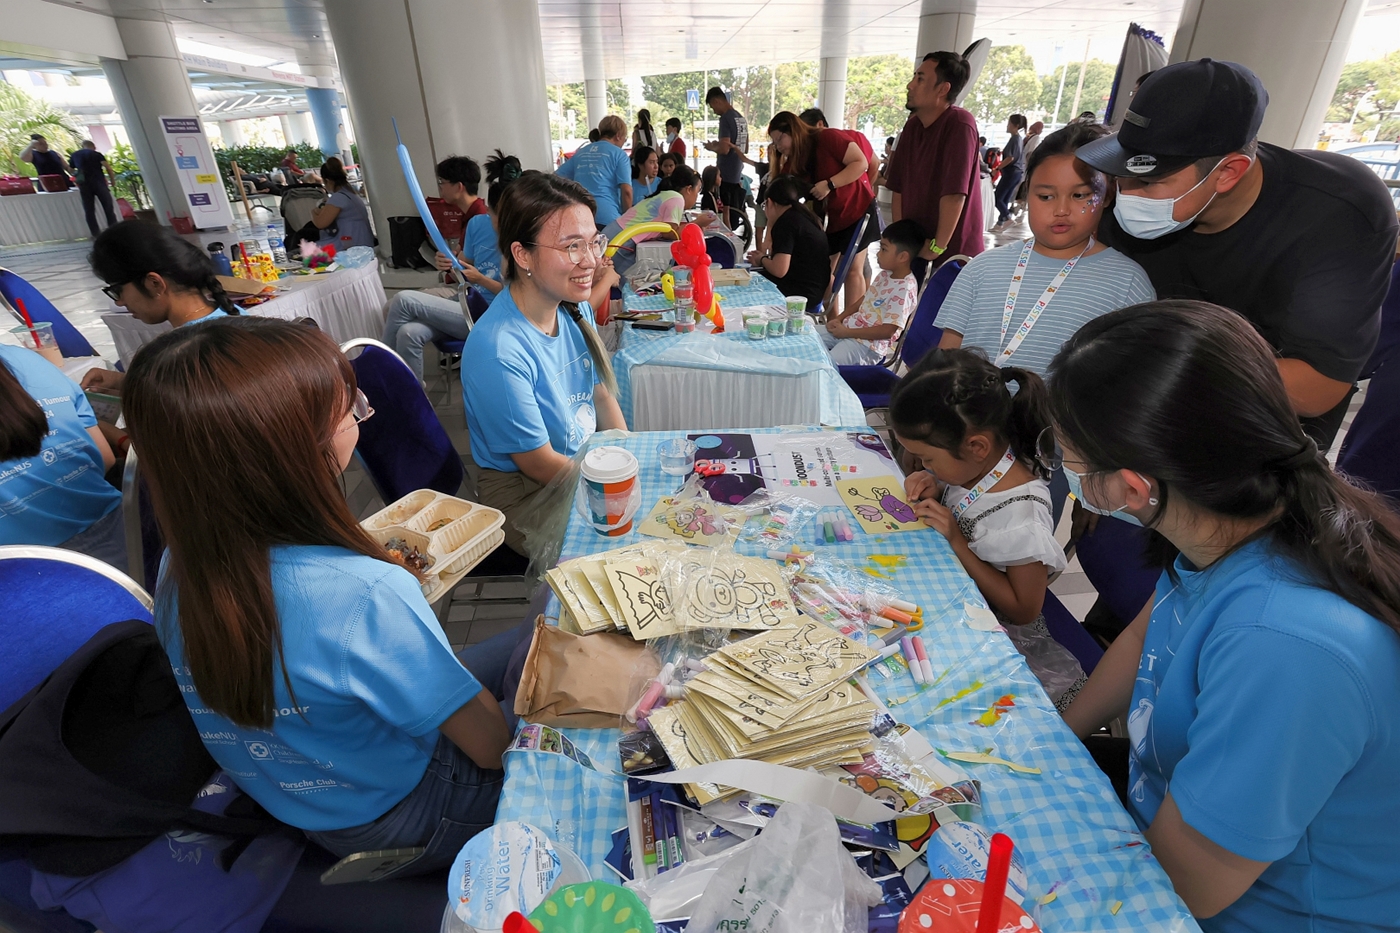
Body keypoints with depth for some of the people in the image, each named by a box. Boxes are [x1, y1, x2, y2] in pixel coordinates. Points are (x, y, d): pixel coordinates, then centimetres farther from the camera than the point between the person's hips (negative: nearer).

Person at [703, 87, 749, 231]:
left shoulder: (725, 118, -13)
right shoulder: (741, 118, 12)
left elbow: (725, 149, -21)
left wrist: (711, 147, -2)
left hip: (725, 175, -9)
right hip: (738, 175, 9)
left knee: (725, 213, -3)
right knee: (736, 214, 13)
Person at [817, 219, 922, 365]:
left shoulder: (904, 289, -19)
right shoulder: (885, 274, 8)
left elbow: (887, 331, -22)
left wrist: (847, 332, -19)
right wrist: (839, 319, 5)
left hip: (869, 344, -9)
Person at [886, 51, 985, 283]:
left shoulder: (959, 125, -17)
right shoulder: (912, 126, 6)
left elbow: (955, 193, -23)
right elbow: (898, 187, 6)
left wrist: (937, 247, -20)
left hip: (953, 249, -7)